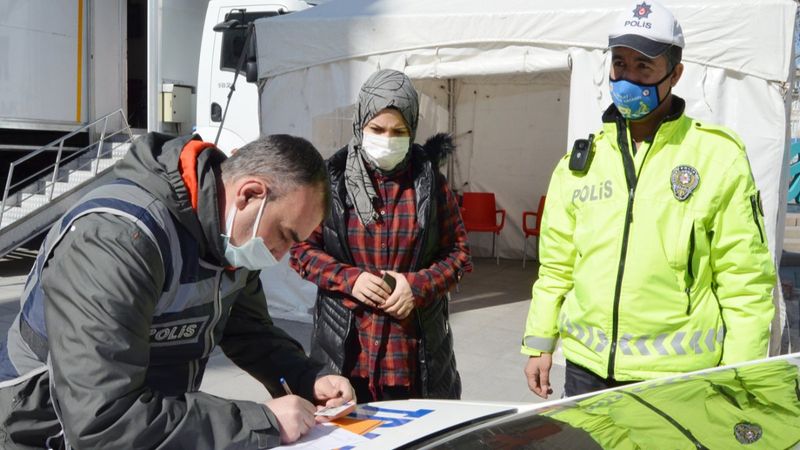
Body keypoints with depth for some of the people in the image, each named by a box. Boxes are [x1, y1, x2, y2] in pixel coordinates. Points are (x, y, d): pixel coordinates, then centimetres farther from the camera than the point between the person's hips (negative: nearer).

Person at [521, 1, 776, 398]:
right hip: (587, 369, 4)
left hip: (678, 375, -3)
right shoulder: (580, 162, 7)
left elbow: (745, 279, -5)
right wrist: (539, 343, 8)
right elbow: (556, 267, 11)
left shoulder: (718, 156, -4)